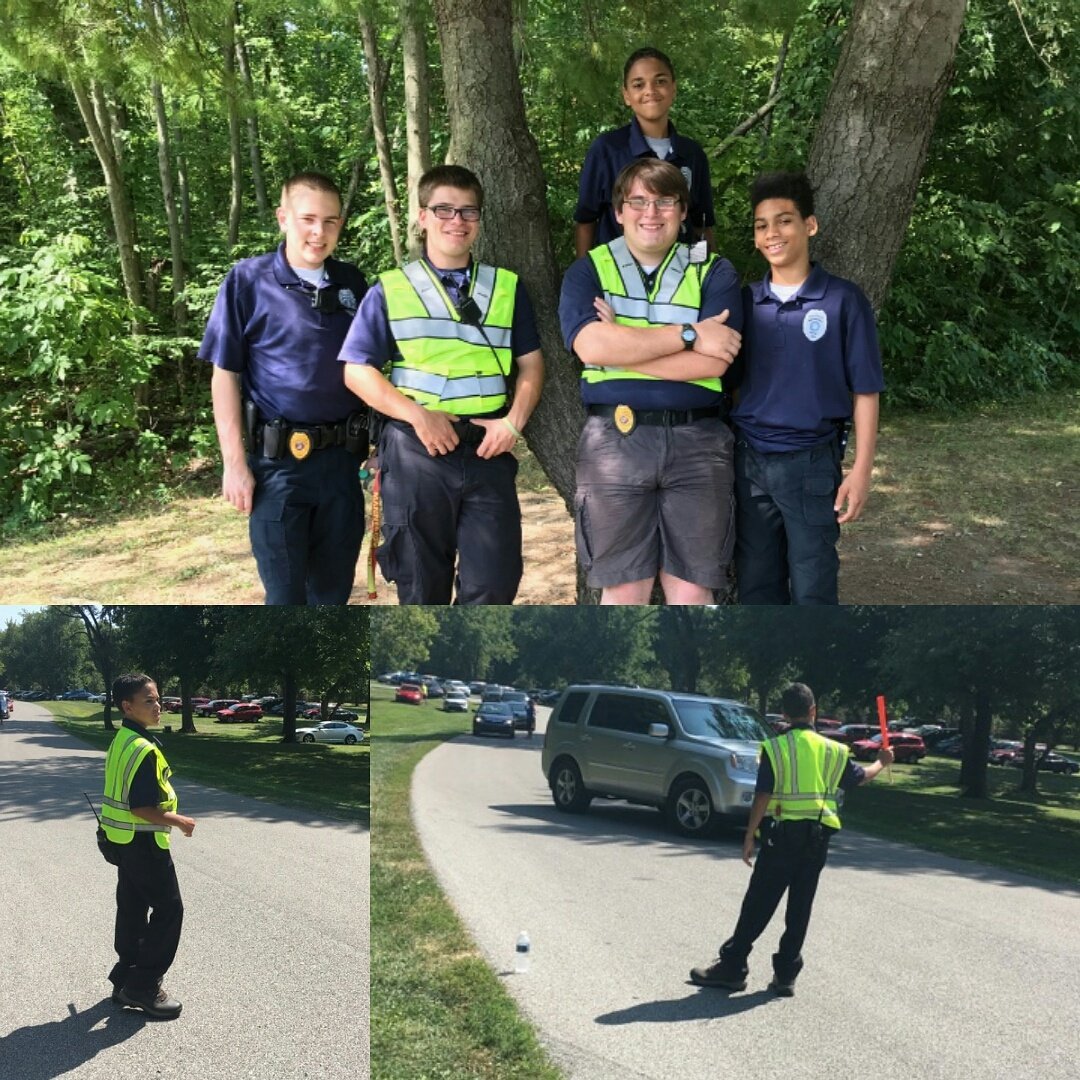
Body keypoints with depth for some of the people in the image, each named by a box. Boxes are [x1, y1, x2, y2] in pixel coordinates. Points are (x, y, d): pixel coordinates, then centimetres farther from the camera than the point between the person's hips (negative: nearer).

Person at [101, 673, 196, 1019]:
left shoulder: (121, 741, 7)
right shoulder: (144, 749, -24)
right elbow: (142, 807, -26)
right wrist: (179, 821, -14)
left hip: (124, 839, 10)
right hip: (144, 841, -10)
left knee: (132, 908, 17)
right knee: (168, 909, -1)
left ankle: (126, 978, 25)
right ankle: (144, 985, 3)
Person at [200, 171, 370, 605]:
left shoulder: (352, 283, 6)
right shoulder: (249, 280, -6)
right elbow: (225, 374, -4)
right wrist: (235, 463, -9)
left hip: (342, 458, 4)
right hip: (279, 460, -4)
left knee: (334, 589, 13)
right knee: (285, 592, 4)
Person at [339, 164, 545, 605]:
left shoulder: (507, 288, 13)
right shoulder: (391, 291, 5)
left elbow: (530, 363, 12)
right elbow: (357, 370, 0)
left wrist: (514, 422, -6)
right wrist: (417, 415, -12)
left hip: (488, 450, 2)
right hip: (415, 452, -1)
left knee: (494, 583, -3)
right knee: (421, 585, 6)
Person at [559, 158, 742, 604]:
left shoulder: (714, 274, 9)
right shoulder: (589, 271, 9)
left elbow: (712, 362, -8)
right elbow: (590, 345, -12)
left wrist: (622, 348, -9)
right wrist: (689, 334, -11)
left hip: (697, 440, 1)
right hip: (615, 438, 0)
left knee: (692, 589, 3)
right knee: (624, 588, 2)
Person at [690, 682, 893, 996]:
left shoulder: (775, 748, -8)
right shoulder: (833, 751, 5)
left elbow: (762, 797, -11)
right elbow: (860, 777, 22)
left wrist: (749, 837, -6)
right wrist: (881, 762, 42)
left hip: (782, 836, -3)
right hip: (817, 839, 4)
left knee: (758, 905, 1)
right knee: (799, 909, 9)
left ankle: (732, 967, 6)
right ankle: (785, 975, 11)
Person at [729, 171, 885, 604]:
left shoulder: (843, 300, -5)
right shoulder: (745, 302, 6)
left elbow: (865, 391, -4)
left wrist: (861, 470, -8)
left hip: (811, 463, -3)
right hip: (748, 462, 4)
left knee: (812, 588, 3)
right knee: (755, 584, 11)